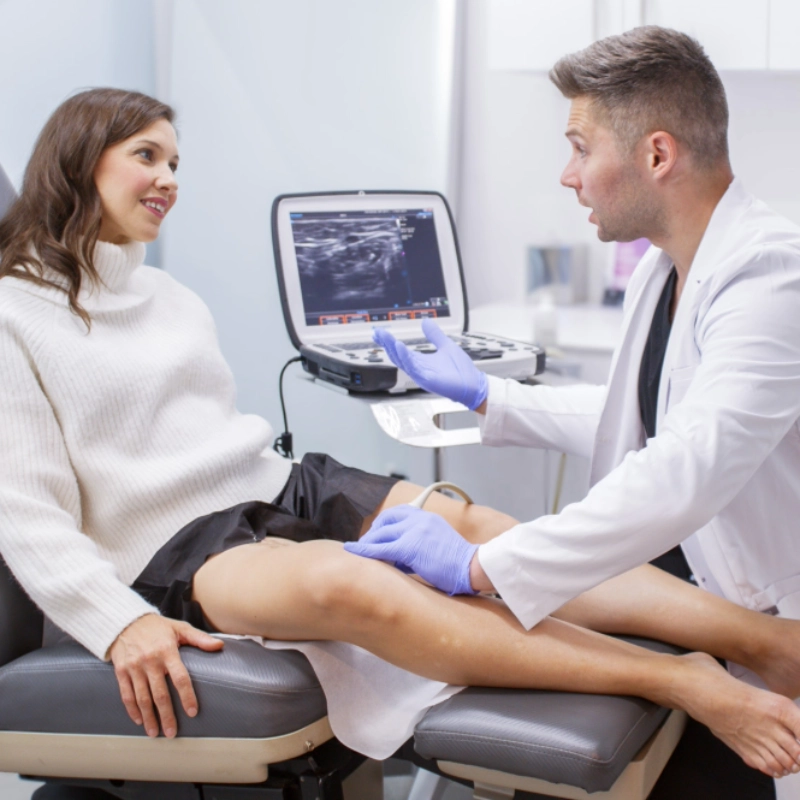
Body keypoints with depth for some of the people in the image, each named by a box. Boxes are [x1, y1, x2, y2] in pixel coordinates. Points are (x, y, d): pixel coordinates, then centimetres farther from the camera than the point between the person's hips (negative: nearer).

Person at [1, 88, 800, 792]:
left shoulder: (172, 296, 20)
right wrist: (121, 623, -23)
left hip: (277, 488, 6)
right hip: (176, 548, -6)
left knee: (481, 532, -19)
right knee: (347, 581, -36)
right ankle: (675, 682, -41)